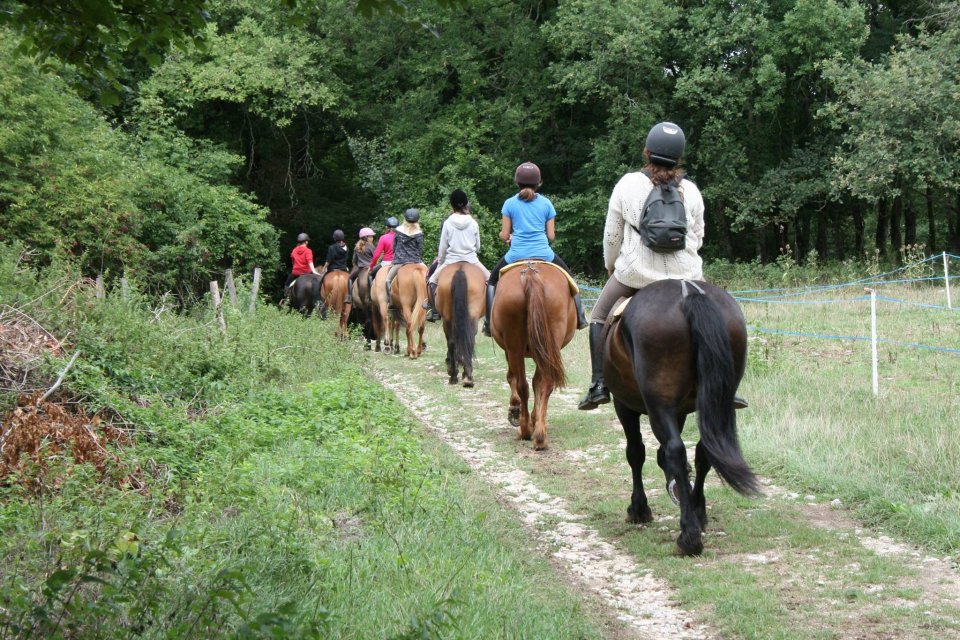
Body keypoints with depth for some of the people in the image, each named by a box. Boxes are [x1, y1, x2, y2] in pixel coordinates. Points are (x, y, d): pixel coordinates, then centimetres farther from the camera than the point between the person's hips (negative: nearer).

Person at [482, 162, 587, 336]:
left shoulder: (510, 204, 0)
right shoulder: (546, 204, 3)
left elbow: (504, 235, 1)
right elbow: (551, 235, 3)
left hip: (517, 255, -1)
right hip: (543, 254, 1)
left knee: (492, 280, 22)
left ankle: (489, 323, 11)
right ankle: (579, 318, 23)